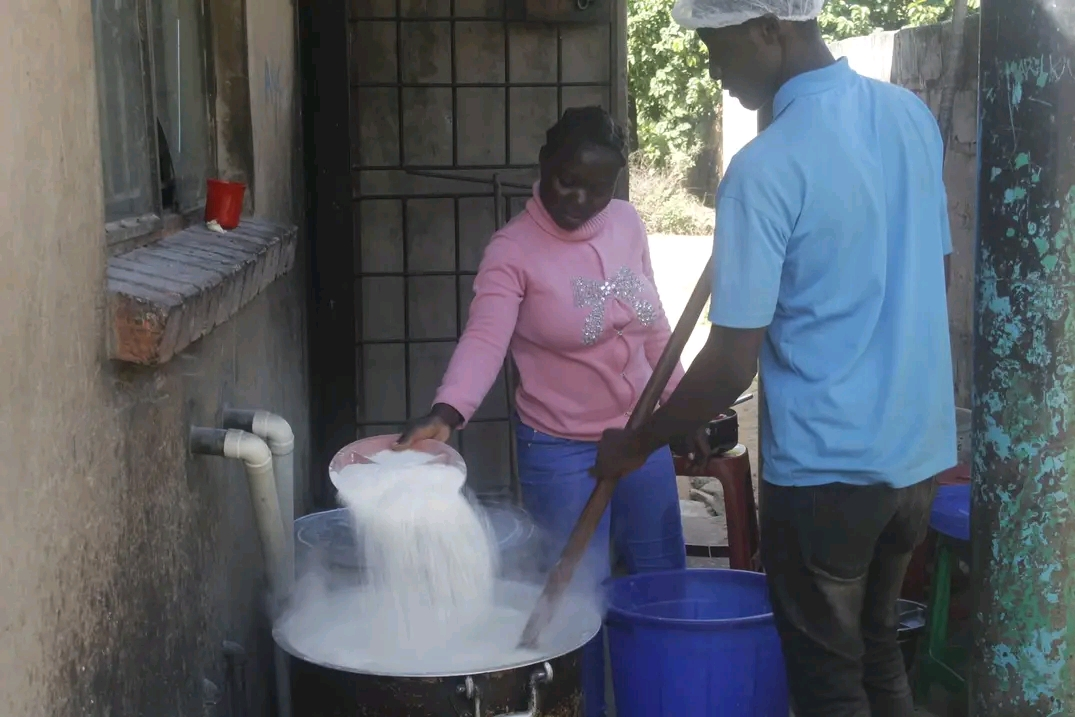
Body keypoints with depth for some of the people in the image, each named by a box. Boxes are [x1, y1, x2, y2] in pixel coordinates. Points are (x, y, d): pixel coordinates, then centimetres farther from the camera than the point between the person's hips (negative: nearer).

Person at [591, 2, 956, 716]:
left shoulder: (766, 169, -20)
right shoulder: (912, 113, 1)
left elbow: (731, 369, -18)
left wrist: (637, 444, -5)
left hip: (825, 465, -7)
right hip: (921, 447, 7)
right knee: (879, 651, 22)